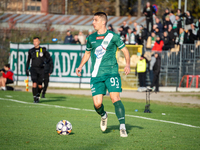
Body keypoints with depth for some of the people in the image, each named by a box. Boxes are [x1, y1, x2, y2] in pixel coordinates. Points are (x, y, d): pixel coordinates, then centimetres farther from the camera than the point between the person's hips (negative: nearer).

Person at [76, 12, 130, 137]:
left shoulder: (113, 36, 0)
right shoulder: (91, 38, 12)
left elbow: (125, 50, 6)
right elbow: (87, 53, 28)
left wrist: (128, 65, -8)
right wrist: (81, 66, 15)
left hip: (111, 72, -3)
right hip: (96, 75, 3)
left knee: (115, 98, -19)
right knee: (97, 104, -6)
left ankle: (122, 127, -14)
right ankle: (103, 116, 29)